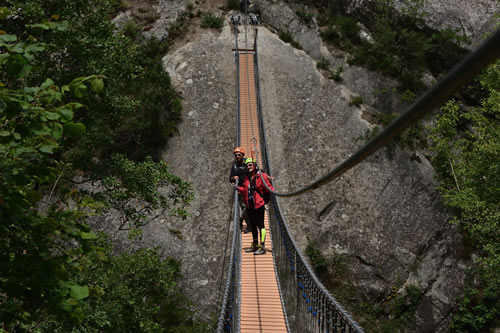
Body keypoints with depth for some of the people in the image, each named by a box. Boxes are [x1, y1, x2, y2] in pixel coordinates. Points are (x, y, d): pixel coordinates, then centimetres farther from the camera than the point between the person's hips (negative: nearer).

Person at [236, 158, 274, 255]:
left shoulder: (261, 176, -7)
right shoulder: (246, 178, 14)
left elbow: (268, 188, -7)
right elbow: (245, 189, 16)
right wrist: (238, 188, 2)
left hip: (259, 205, -7)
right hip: (249, 206, 7)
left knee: (260, 225, -7)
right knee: (253, 226, 16)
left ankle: (262, 247, -5)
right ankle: (255, 245, 28)